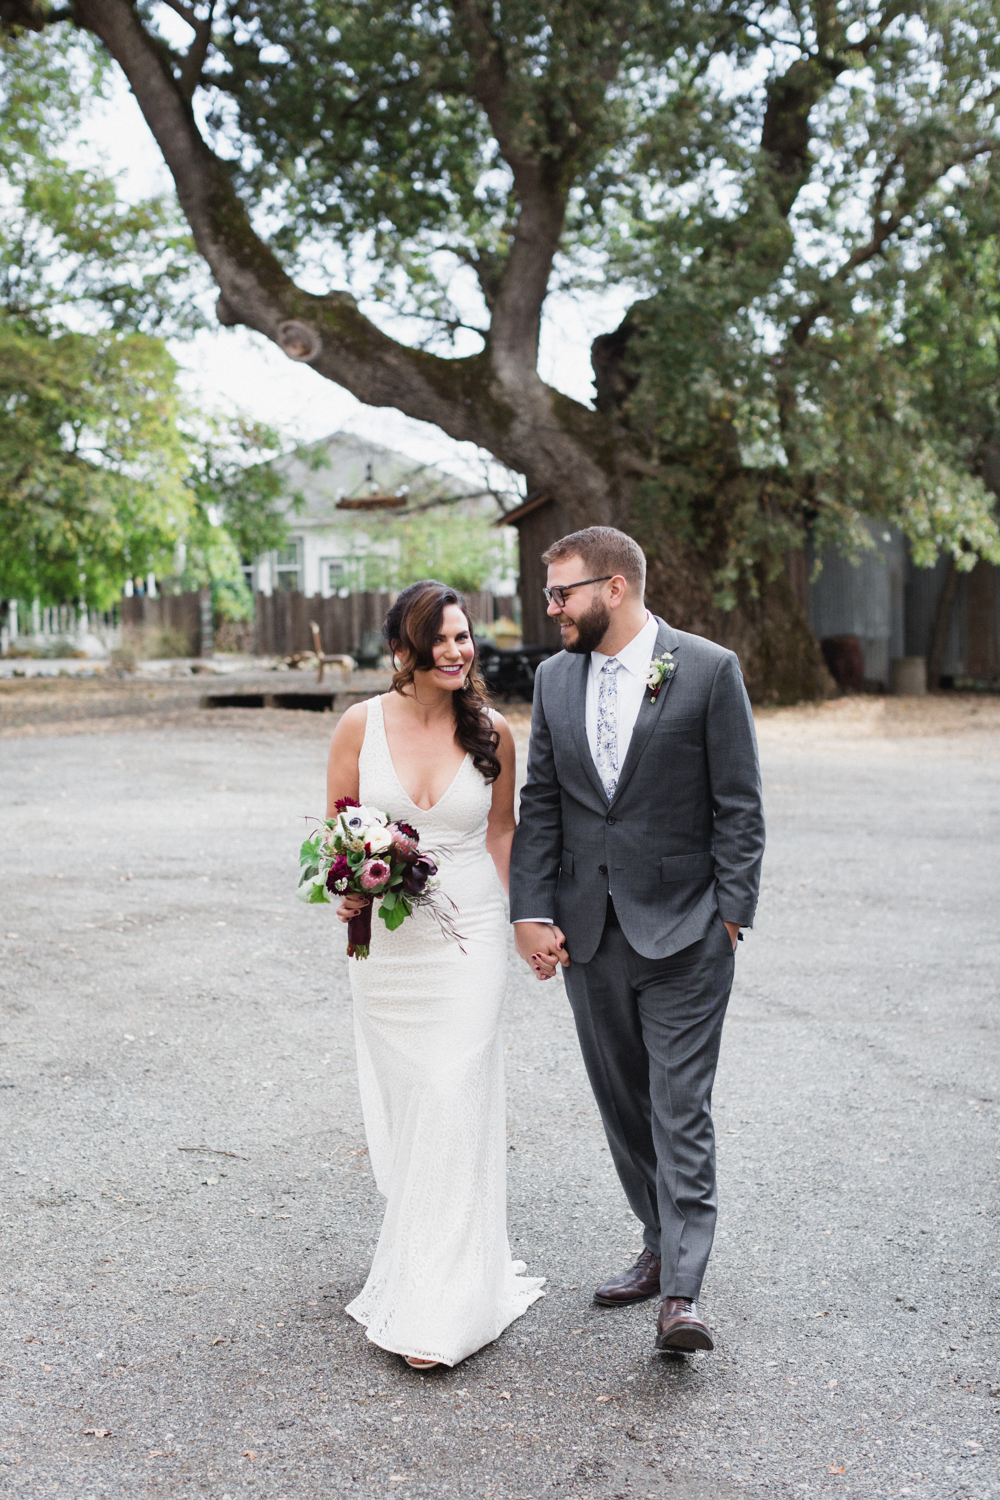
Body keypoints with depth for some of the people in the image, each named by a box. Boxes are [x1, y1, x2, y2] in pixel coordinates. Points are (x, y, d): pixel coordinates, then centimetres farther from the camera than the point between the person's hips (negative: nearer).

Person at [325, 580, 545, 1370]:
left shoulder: (493, 732, -3)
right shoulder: (363, 724, -4)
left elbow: (503, 830, 9)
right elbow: (335, 820, 5)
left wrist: (505, 913, 8)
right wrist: (347, 884, -11)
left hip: (470, 935, -1)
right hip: (386, 937, 2)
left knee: (453, 1103, -7)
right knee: (400, 1099, 14)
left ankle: (439, 1306, 0)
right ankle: (418, 1244, 38)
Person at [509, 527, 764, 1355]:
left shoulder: (709, 670, -7)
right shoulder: (556, 676, 7)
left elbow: (739, 805, -5)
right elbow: (540, 804, 8)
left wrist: (730, 915, -10)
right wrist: (532, 911, -1)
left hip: (682, 932, -5)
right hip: (589, 932, 5)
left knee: (681, 1109, -4)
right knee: (623, 1106, 13)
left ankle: (682, 1293, 1)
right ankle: (661, 1248, 29)